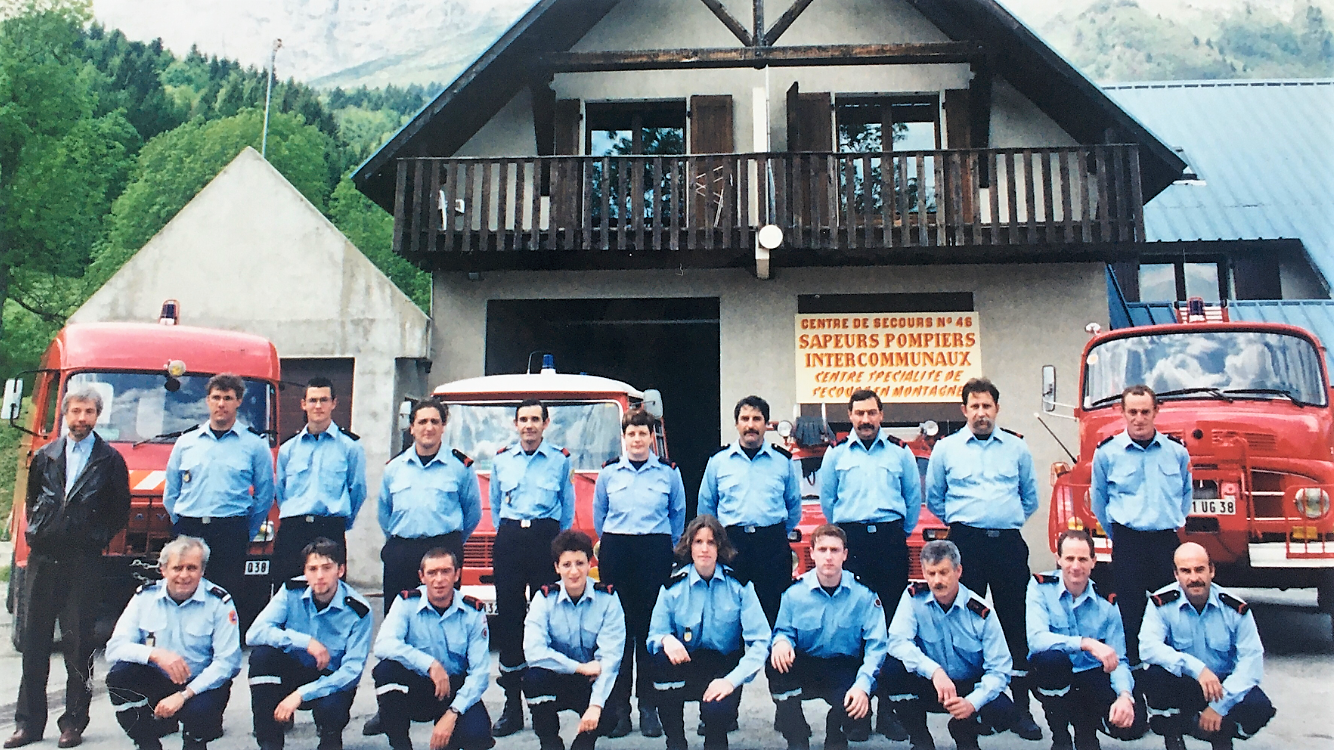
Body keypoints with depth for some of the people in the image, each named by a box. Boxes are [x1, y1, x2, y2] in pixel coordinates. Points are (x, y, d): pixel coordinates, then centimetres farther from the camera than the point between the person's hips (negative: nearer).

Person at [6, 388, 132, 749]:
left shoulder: (110, 460, 3)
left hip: (84, 561, -3)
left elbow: (120, 509, 5)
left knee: (78, 641, 0)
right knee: (34, 640, 7)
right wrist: (36, 530, 12)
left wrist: (97, 538, 0)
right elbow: (32, 499, 22)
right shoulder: (45, 456, 12)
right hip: (43, 557, 3)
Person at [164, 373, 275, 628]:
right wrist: (182, 525, 13)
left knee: (229, 595, -7)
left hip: (231, 532, -3)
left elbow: (265, 495, 7)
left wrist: (246, 532, 5)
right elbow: (170, 493, 19)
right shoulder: (186, 441, 14)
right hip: (188, 532, 3)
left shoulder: (255, 444, 6)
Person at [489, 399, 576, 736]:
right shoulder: (501, 459, 13)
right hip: (509, 540, 2)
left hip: (546, 537, -2)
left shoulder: (561, 460, 8)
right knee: (507, 614, 0)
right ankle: (512, 703, 6)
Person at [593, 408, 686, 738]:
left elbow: (678, 513, 15)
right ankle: (618, 705, 7)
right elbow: (598, 513, 18)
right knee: (618, 626, -1)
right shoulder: (608, 472, 8)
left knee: (651, 626, -2)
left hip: (655, 553, -1)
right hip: (616, 553, 1)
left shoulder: (669, 472, 6)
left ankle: (649, 705, 7)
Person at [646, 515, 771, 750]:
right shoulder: (673, 586, -2)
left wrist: (732, 680, -24)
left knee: (716, 711, -33)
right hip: (684, 668, 2)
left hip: (725, 668, -2)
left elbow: (759, 642, -10)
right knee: (662, 656, -31)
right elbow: (653, 636, -3)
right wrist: (666, 639, -28)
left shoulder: (739, 585, -5)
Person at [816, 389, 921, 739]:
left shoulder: (900, 452, 11)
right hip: (851, 543, 0)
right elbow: (827, 498, 16)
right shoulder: (836, 454, 11)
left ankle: (889, 709, 5)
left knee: (892, 622, -1)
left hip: (891, 542, 0)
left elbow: (914, 497, 17)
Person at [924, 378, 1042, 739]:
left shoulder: (1017, 448, 10)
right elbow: (934, 498, 16)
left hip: (1009, 543, 1)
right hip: (966, 543, -1)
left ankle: (1021, 706, 8)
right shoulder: (945, 448, 6)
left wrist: (1008, 520, 14)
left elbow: (1030, 497, 20)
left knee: (1015, 622, 1)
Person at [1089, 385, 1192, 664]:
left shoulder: (1177, 451, 7)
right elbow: (1097, 498, 10)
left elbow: (1186, 494, 21)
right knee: (1129, 610, -1)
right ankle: (1130, 666, 7)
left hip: (1168, 541, 2)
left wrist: (1175, 524, 16)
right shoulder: (1107, 452, 2)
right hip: (1128, 544, -2)